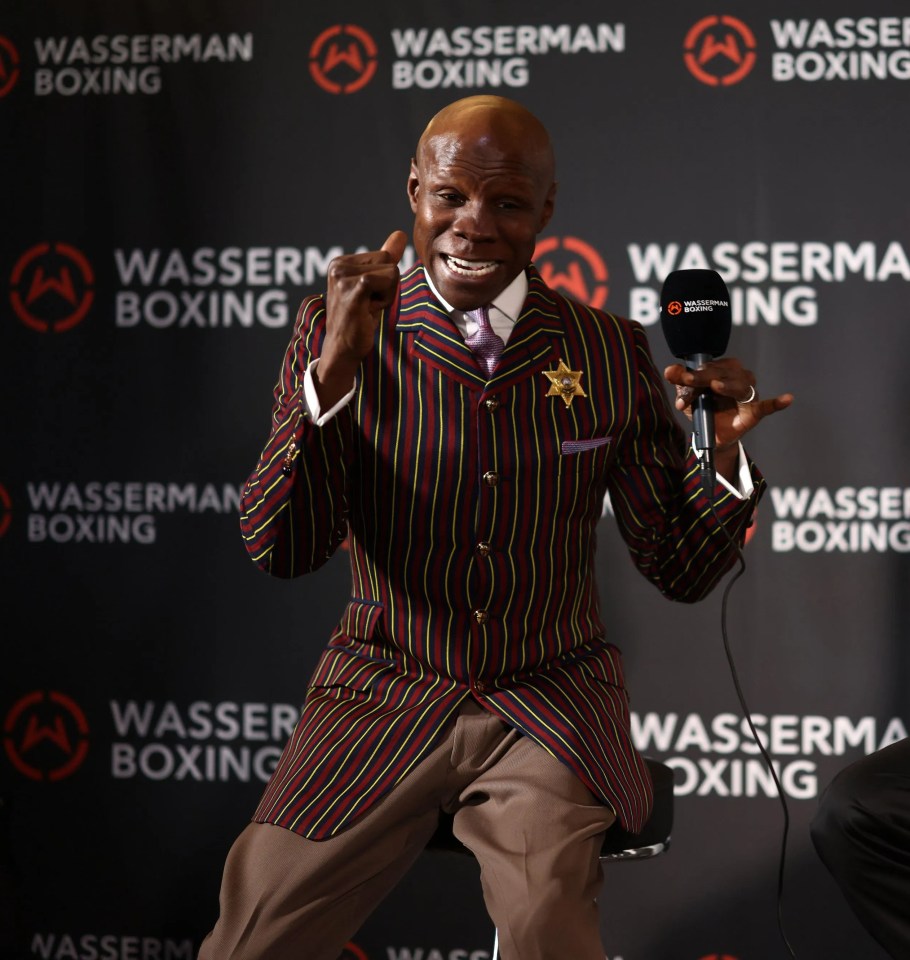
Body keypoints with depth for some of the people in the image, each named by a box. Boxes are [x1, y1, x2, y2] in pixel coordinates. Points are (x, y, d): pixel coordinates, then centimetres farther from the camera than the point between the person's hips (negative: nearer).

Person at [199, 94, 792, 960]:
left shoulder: (611, 354, 1)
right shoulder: (337, 329, -1)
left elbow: (681, 573, 5)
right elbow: (280, 550, -11)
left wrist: (722, 455, -14)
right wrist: (335, 370, -23)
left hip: (551, 703, 0)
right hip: (383, 698, 1)